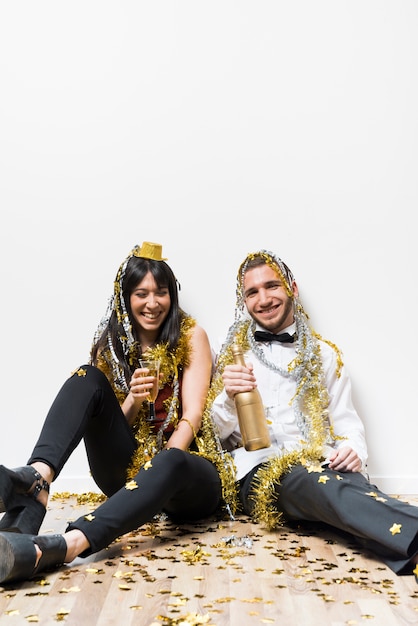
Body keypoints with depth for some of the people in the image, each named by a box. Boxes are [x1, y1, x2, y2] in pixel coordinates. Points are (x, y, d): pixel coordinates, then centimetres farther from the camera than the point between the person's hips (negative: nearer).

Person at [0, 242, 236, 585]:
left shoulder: (191, 335, 2)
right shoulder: (111, 345, 10)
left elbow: (192, 415, -8)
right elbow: (110, 423, 5)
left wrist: (162, 464, -24)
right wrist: (133, 400, -17)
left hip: (185, 466, -2)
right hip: (128, 467, 3)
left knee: (168, 465, -40)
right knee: (88, 377, -18)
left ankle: (59, 547, -57)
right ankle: (36, 478, -41)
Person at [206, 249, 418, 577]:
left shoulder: (324, 354, 18)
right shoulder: (233, 354, 14)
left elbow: (347, 421, 15)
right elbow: (216, 431, 8)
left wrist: (354, 452, -9)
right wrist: (228, 398, -14)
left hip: (321, 466, 3)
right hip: (259, 472, -2)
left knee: (354, 485, -35)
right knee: (315, 481, -37)